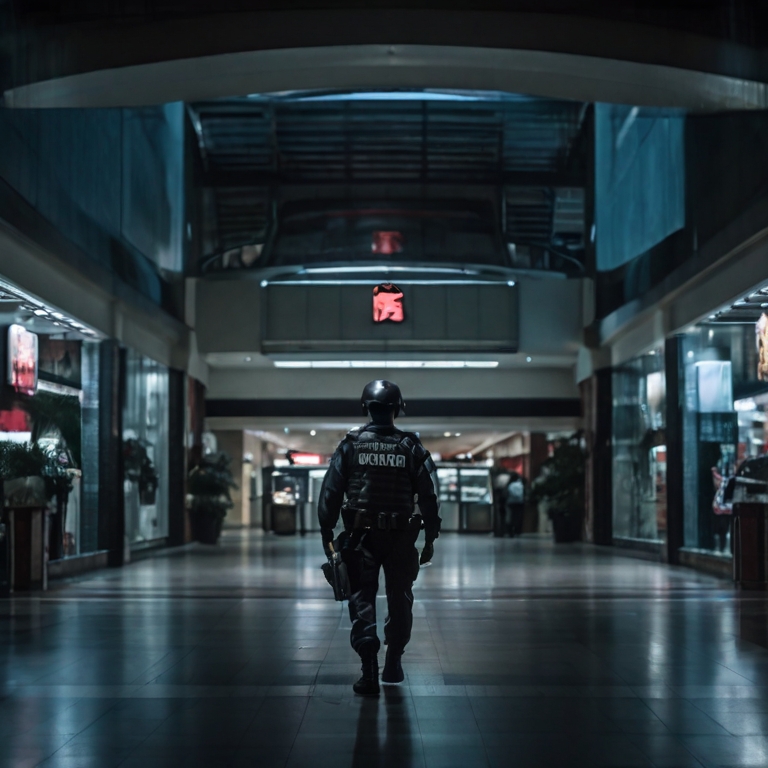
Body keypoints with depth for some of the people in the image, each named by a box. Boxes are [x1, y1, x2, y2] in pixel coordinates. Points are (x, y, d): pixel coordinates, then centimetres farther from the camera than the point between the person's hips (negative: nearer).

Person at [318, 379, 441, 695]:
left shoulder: (350, 445, -2)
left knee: (362, 598, 3)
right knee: (399, 599, 16)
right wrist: (430, 539, 6)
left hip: (361, 535, -1)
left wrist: (327, 534, 5)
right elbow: (429, 496, -1)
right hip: (401, 538, 1)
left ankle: (369, 670, -10)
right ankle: (393, 664, 25)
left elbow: (330, 493, -3)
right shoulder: (412, 448, -1)